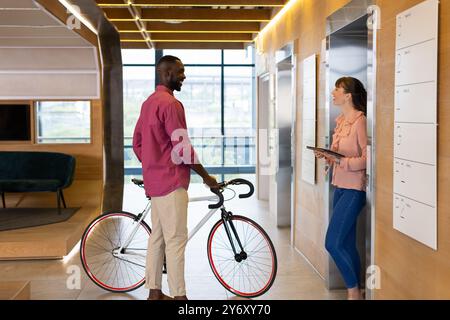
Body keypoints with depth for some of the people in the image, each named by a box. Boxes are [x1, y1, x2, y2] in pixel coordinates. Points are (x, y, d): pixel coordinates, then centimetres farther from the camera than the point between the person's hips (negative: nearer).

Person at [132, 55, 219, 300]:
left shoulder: (149, 103, 15)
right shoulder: (171, 104, -16)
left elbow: (137, 143, 19)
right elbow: (182, 149, -18)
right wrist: (206, 177, -9)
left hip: (154, 181, 10)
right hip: (171, 181, -10)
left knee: (157, 236, 12)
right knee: (176, 239, -5)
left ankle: (154, 292, 19)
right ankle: (179, 295, 0)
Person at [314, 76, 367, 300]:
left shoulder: (360, 121, -13)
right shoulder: (341, 120, 13)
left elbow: (367, 158, -17)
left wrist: (342, 161, -26)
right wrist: (327, 156, 2)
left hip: (354, 189, -9)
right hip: (340, 187, 9)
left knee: (333, 243, -9)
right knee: (346, 245, 12)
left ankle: (354, 291, 8)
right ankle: (355, 292, 21)